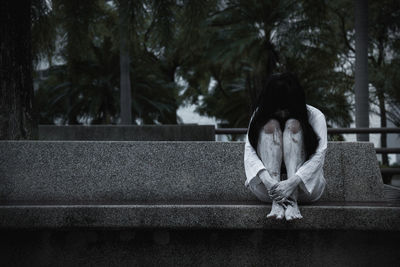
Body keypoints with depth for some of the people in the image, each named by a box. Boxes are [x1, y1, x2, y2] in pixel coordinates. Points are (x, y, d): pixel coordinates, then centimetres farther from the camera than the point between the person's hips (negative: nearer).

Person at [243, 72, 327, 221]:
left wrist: (293, 182, -33)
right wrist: (267, 181, -32)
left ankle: (292, 199, -35)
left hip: (305, 186, -1)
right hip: (267, 187, 1)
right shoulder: (260, 117, 3)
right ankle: (276, 200, -34)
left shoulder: (314, 116, -2)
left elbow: (319, 155, -16)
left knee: (293, 124, -19)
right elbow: (249, 152, -11)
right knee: (271, 125, -18)